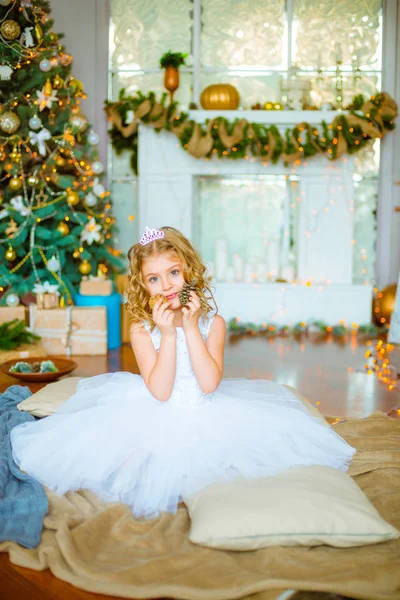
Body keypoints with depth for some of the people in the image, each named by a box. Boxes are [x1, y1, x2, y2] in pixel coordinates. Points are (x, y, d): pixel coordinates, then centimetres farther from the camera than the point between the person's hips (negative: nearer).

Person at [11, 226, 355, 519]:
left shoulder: (212, 322, -7)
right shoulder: (141, 329, -9)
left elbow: (209, 384, -18)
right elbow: (160, 391, -17)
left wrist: (190, 327, -21)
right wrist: (167, 334, -24)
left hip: (204, 414, 1)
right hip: (156, 418, 0)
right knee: (133, 458, -20)